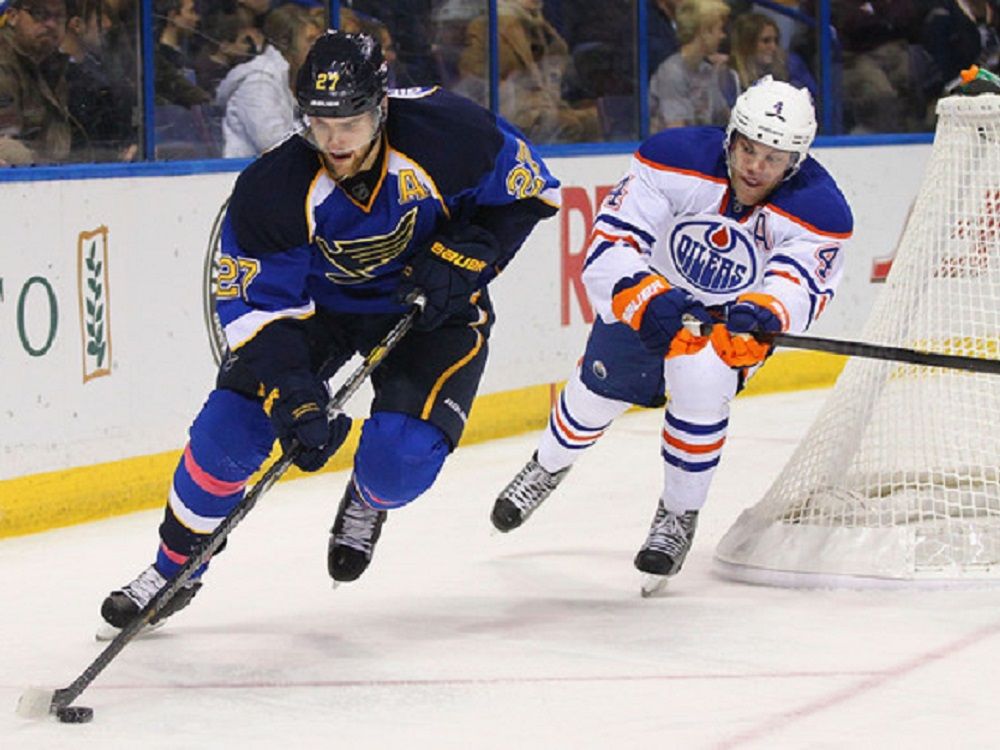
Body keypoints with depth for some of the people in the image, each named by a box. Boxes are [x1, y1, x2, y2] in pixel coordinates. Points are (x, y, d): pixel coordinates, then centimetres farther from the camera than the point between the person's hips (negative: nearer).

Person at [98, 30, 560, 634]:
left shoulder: (445, 132, -28)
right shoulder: (272, 191, -26)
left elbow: (530, 190, -11)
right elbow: (256, 305, -21)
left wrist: (464, 255, -22)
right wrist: (293, 396, -33)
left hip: (434, 307, -1)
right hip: (320, 304, 1)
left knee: (402, 457, -23)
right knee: (231, 425, -14)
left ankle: (367, 504, 18)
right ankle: (174, 570, 9)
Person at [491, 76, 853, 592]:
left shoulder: (818, 213, -29)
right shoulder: (675, 161, -30)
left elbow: (796, 292, -38)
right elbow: (609, 249, -30)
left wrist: (761, 314, -61)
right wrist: (648, 300, -49)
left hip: (735, 315, -1)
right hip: (650, 288, 1)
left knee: (700, 382, -28)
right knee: (597, 392, 10)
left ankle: (679, 516, -4)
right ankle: (548, 467, 48)